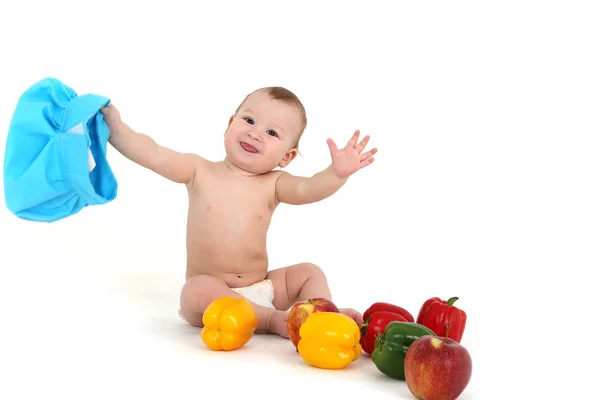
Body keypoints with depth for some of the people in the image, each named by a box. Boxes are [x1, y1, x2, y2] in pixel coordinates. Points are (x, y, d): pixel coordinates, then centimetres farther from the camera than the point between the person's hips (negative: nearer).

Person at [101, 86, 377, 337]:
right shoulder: (199, 171, -1)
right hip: (210, 291, -3)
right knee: (198, 291, -34)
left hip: (260, 288, 3)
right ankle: (272, 320, -32)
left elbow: (307, 189, -21)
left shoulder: (273, 184, -2)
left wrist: (336, 174, -40)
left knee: (309, 272, -3)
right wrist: (115, 126, -18)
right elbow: (153, 155, -8)